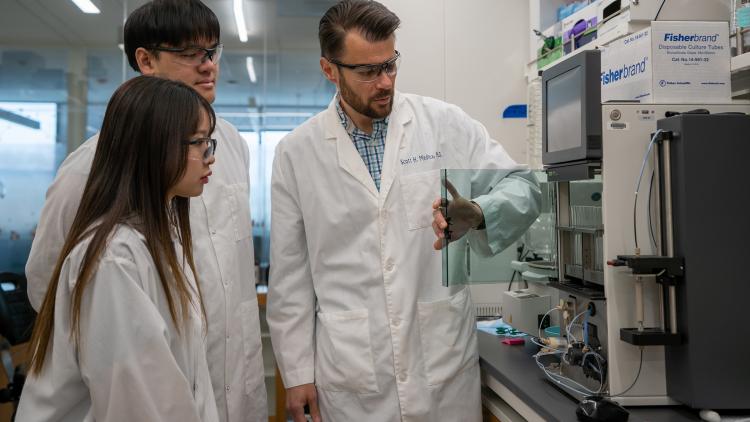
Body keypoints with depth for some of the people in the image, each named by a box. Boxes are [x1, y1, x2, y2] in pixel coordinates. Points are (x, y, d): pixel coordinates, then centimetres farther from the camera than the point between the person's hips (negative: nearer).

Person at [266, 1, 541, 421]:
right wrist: (297, 371, 3)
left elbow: (523, 186, -2)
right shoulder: (296, 151, -1)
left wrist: (476, 213, -24)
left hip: (445, 357, 1)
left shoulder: (445, 122, -2)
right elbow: (291, 272, 3)